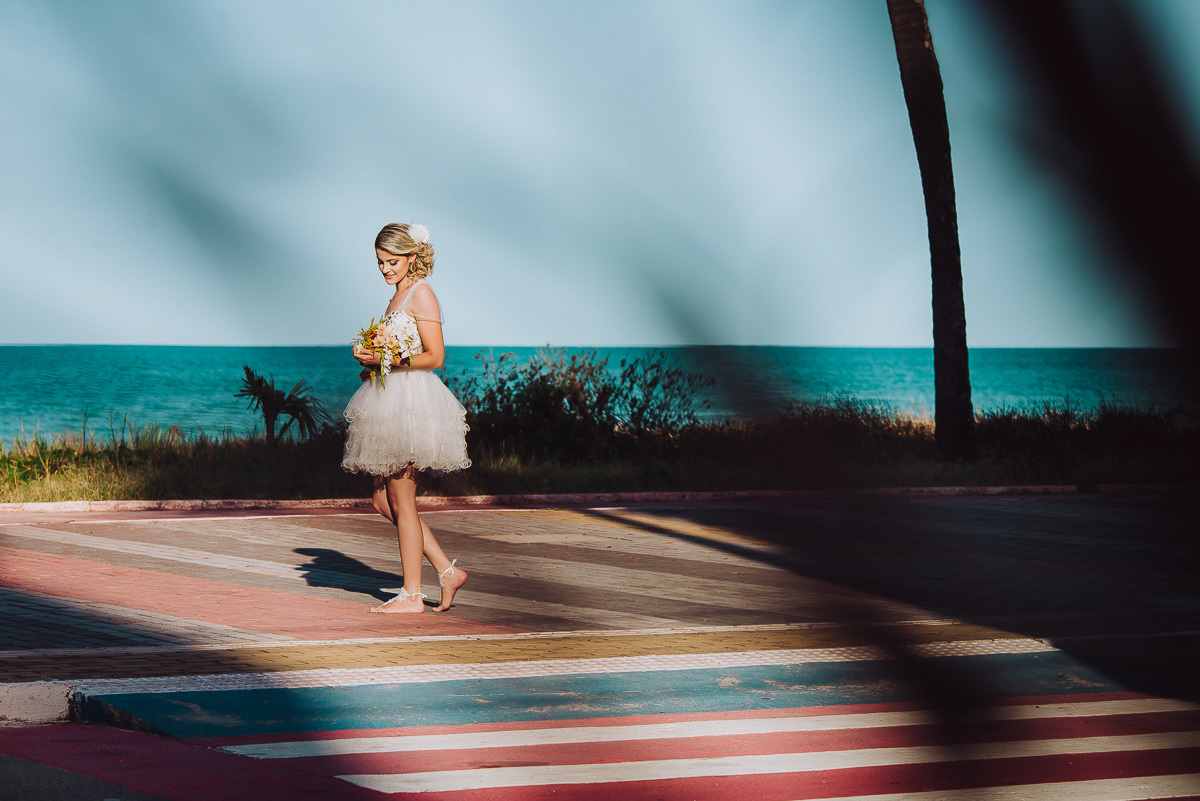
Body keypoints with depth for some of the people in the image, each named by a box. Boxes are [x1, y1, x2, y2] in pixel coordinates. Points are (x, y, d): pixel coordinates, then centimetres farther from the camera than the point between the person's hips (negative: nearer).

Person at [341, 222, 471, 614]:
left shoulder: (421, 294, -10)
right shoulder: (398, 296, 18)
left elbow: (435, 357, -15)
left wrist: (389, 360, -20)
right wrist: (371, 359, 7)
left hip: (411, 402, -10)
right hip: (391, 403, 10)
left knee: (401, 499, -5)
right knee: (383, 499, 9)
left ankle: (412, 595, 2)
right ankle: (447, 571, 12)